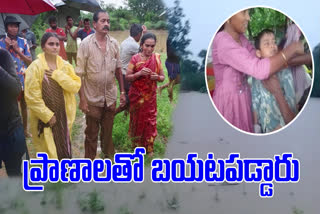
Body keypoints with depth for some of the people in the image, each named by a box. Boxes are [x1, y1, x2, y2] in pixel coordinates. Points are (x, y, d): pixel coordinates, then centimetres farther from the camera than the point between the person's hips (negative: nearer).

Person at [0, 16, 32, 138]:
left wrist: (17, 50, -15)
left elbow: (30, 61, -3)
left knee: (24, 105, 14)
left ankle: (25, 129, 29)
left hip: (23, 79, 2)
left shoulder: (23, 42, 0)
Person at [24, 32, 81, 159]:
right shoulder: (35, 67, -12)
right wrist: (48, 115, -15)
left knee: (64, 150, 17)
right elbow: (32, 97, -14)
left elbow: (76, 86, -8)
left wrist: (58, 75, -19)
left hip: (63, 116, 4)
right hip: (44, 118, -4)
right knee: (48, 153, 6)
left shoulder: (65, 66, 3)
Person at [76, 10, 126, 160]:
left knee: (108, 131, 18)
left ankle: (108, 155, 38)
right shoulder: (86, 44, -11)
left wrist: (122, 91, 8)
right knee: (91, 133, 11)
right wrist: (82, 99, -14)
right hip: (93, 98, -3)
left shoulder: (114, 43, 1)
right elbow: (79, 74, -11)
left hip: (110, 97, 3)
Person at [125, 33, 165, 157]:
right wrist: (139, 73, -23)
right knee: (137, 119, 11)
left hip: (150, 96, 2)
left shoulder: (156, 58, -1)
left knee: (150, 120, 7)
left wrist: (157, 77, -18)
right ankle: (137, 143, 30)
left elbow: (162, 77, 4)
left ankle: (149, 146, 23)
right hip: (137, 95, -2)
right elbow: (127, 77, -8)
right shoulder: (135, 59, -8)